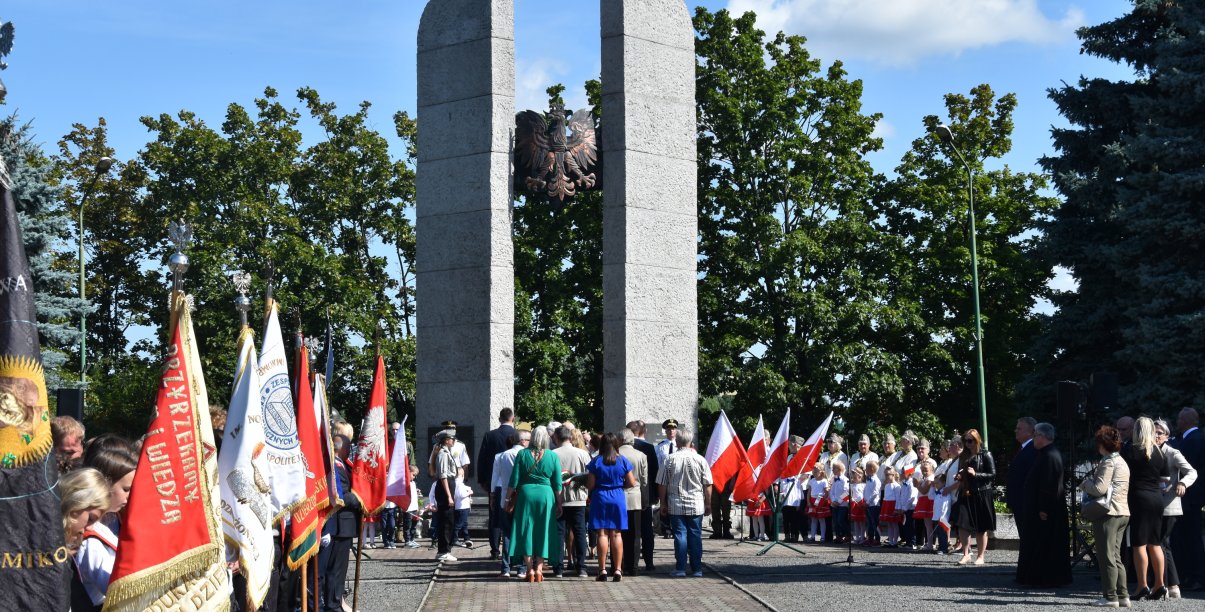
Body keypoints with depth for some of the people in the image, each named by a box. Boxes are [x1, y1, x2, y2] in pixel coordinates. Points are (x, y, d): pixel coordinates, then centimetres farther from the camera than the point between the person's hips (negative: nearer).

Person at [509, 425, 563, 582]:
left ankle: (529, 569, 3)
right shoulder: (553, 456, -1)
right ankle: (539, 569, 5)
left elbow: (514, 480, 0)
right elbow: (557, 484, 1)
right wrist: (559, 503, 9)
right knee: (543, 532, 8)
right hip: (546, 495, 0)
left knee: (526, 531, 6)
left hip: (526, 493, 0)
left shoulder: (522, 454, -2)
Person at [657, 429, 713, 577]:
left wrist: (663, 504, 10)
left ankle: (680, 569, 0)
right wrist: (708, 503, 11)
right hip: (696, 505, 1)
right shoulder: (700, 460, -2)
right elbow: (707, 485, 2)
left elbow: (662, 484, 0)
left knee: (680, 535, 2)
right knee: (695, 536, 6)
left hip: (676, 505, -1)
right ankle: (697, 569, 8)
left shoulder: (670, 460, -4)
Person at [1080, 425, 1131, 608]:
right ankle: (1123, 596, 12)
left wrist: (1085, 484, -2)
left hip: (1108, 513, -9)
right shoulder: (1121, 462, 17)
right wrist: (1090, 483, 15)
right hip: (1123, 512, 9)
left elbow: (1100, 488, -20)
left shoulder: (1108, 462, -13)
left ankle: (1110, 596, -3)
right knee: (1116, 557, 13)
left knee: (1106, 557, -4)